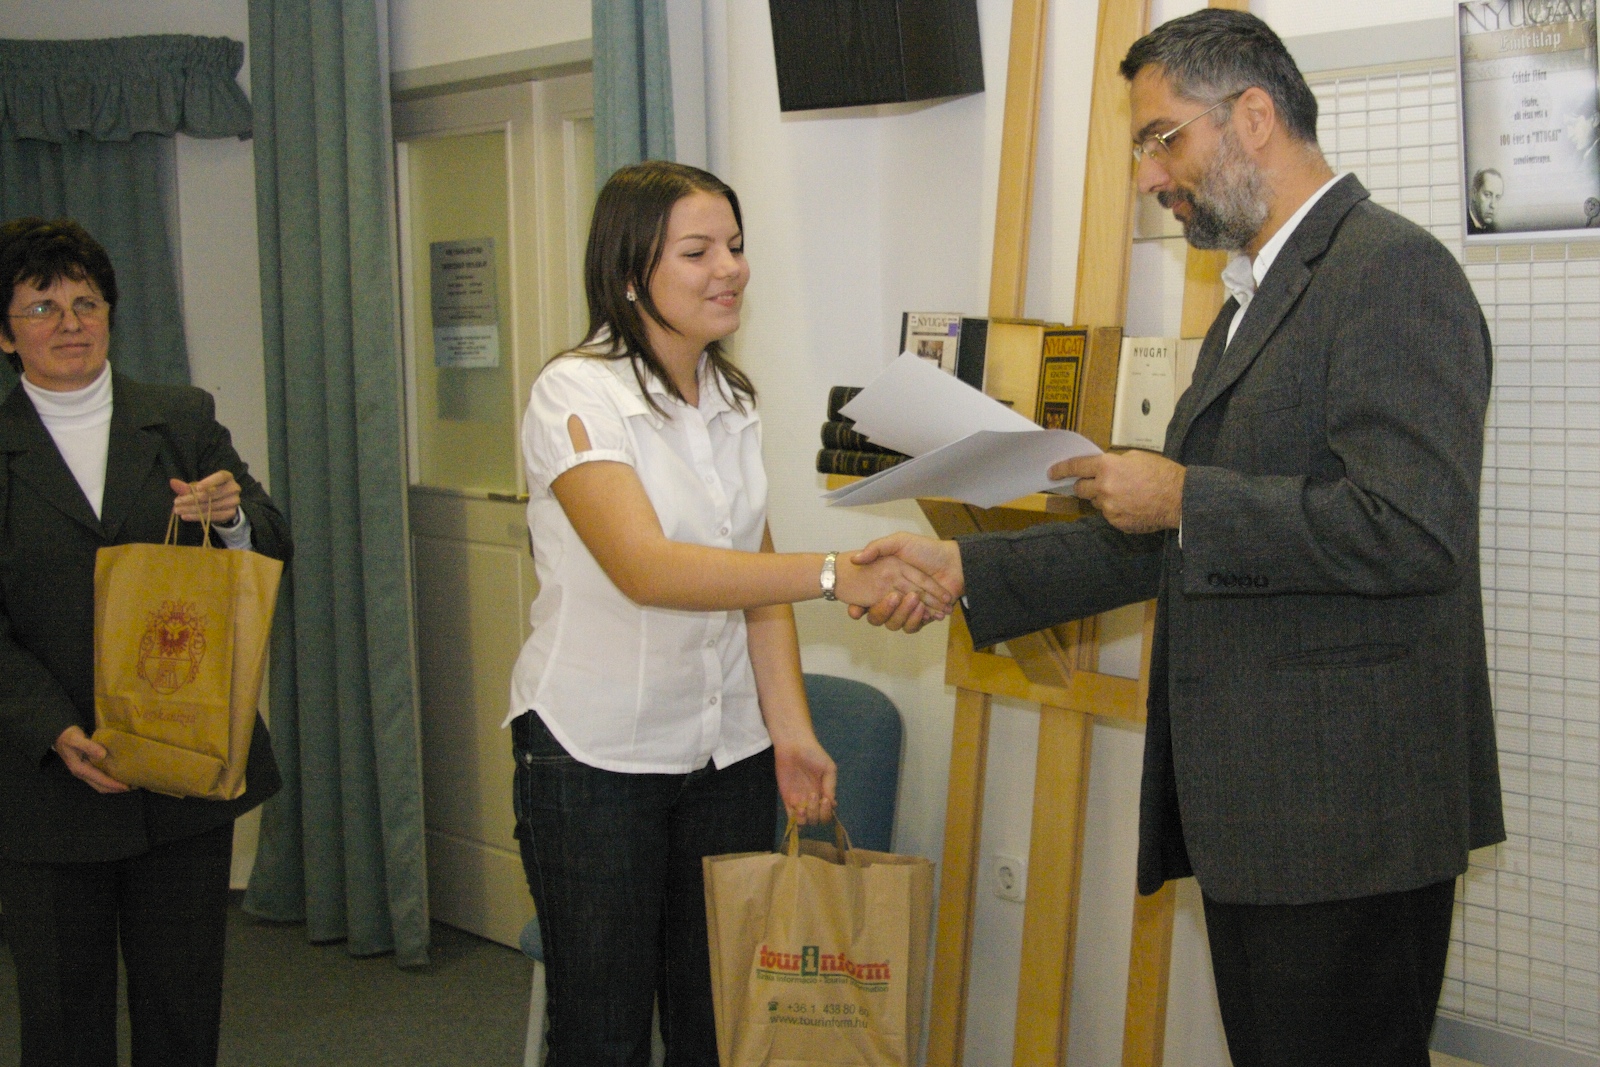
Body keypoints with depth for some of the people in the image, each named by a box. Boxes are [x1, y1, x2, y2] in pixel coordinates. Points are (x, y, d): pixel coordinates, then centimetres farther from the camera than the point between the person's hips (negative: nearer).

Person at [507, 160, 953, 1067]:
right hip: (596, 755, -6)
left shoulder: (734, 399, 7)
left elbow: (756, 575, 10)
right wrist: (835, 574, -38)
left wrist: (791, 729, -2)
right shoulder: (577, 395, -15)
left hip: (727, 753, 6)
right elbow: (645, 567, -29)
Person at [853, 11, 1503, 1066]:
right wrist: (967, 568, 12)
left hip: (1346, 815, -10)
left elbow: (1410, 531, -24)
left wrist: (1182, 495, -16)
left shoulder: (1395, 269, -12)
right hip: (1250, 808, 10)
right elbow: (1170, 544, 20)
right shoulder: (1255, 298, 19)